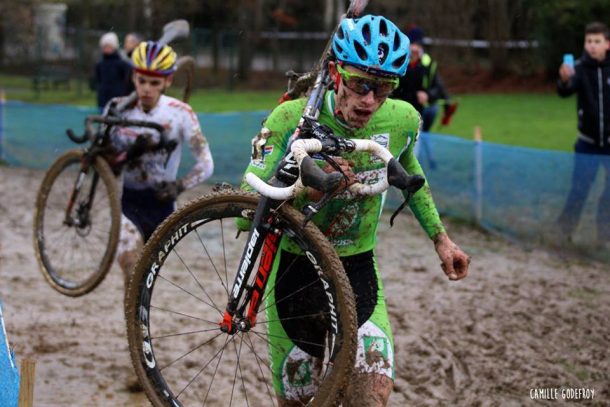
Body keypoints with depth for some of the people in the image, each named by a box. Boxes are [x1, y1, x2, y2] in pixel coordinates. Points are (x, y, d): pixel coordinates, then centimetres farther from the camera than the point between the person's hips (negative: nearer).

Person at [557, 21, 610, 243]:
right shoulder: (580, 68, -9)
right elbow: (565, 92, -24)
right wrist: (564, 80, -45)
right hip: (588, 143, -1)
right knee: (579, 189, 3)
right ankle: (564, 231, 17)